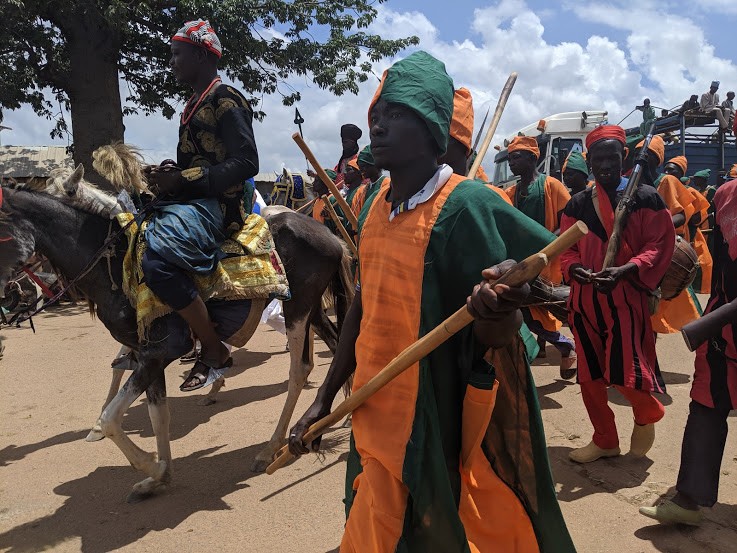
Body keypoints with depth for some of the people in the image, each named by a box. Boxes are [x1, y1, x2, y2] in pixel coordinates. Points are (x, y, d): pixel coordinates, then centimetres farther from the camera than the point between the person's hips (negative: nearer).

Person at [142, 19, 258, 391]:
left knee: (157, 255, -32)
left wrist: (182, 179, -22)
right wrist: (172, 172, 6)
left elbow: (246, 163, -19)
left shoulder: (225, 100, -9)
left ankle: (213, 351, -17)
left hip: (216, 204, -11)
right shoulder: (196, 104, 19)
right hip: (188, 200, 11)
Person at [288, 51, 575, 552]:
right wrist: (325, 399, 13)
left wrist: (498, 314, -40)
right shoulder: (378, 205, 4)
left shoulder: (465, 205, -17)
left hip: (434, 430, -7)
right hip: (377, 424, 7)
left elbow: (493, 336, -16)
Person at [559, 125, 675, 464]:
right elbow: (566, 249, 8)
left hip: (627, 299, -4)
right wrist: (576, 269, -15)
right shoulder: (577, 204, 9)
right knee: (589, 376, 8)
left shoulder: (646, 198, -1)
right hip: (585, 300, 4)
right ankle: (605, 440, 27)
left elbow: (660, 246, -7)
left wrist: (624, 271, -22)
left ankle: (647, 414, 28)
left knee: (627, 372, -8)